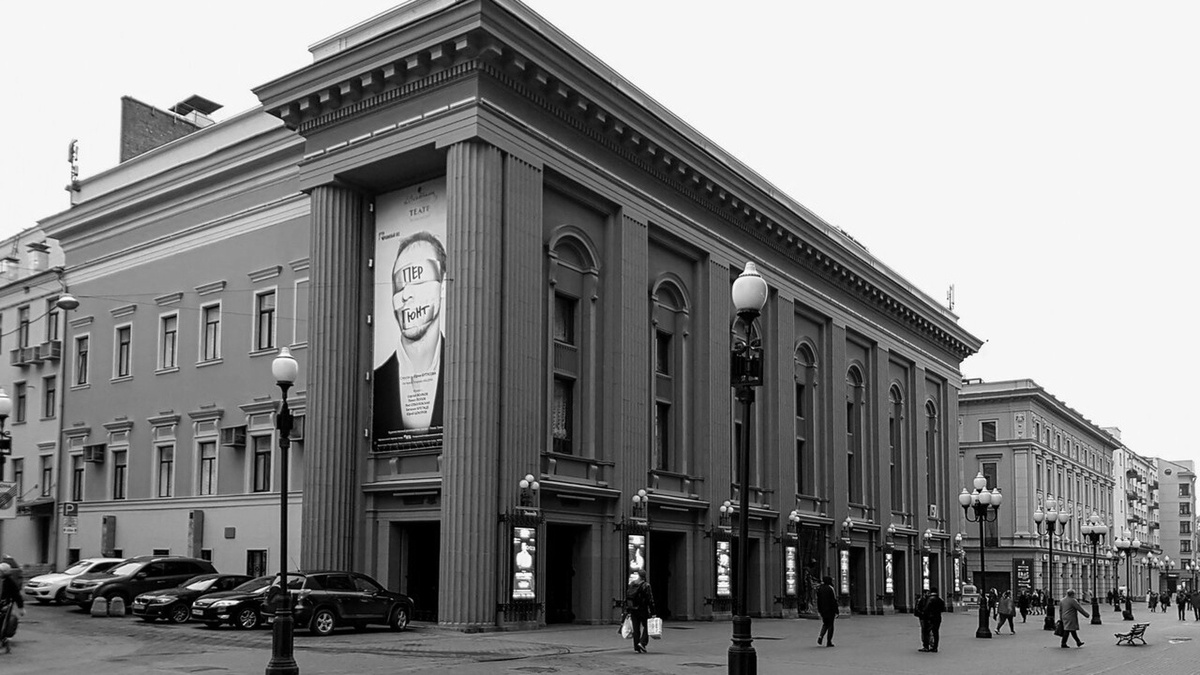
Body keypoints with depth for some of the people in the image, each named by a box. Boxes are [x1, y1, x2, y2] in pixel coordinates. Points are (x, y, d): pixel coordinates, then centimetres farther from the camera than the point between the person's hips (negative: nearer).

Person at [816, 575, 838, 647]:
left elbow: (818, 600, 9)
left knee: (825, 624, 19)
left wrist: (819, 611, 16)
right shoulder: (830, 588, -12)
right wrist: (836, 611, -11)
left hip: (823, 610, 5)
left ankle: (821, 636, -3)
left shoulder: (820, 589, 6)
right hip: (830, 610, -5)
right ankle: (829, 642, 5)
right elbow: (834, 600, -13)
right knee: (830, 625, 4)